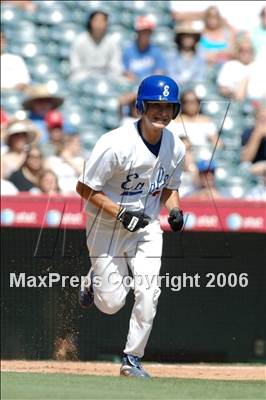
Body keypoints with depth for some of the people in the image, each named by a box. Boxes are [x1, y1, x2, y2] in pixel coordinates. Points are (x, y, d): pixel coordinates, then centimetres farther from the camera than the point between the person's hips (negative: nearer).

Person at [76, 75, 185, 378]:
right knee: (111, 303, -2)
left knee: (148, 293, -10)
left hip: (147, 227, 4)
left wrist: (174, 210, -8)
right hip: (107, 227, -4)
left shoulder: (175, 148, -5)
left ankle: (132, 359, 6)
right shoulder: (116, 144, -24)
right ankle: (94, 281, 34)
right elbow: (84, 188, -18)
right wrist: (121, 213, -24)